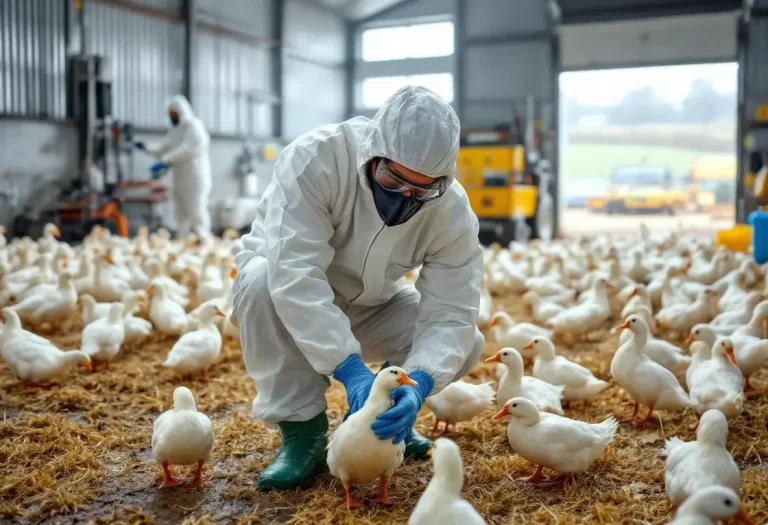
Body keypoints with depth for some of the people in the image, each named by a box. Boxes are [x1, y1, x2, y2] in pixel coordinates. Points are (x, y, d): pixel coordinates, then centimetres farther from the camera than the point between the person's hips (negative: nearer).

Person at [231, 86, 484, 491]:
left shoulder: (453, 212, -24)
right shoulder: (313, 159, -35)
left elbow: (450, 315, -26)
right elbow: (294, 275, -42)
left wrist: (416, 384, -45)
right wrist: (350, 368, -49)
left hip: (370, 306, 3)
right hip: (285, 284, -2)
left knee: (466, 345, -18)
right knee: (261, 280, -37)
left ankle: (382, 411, 9)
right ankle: (302, 428, -19)